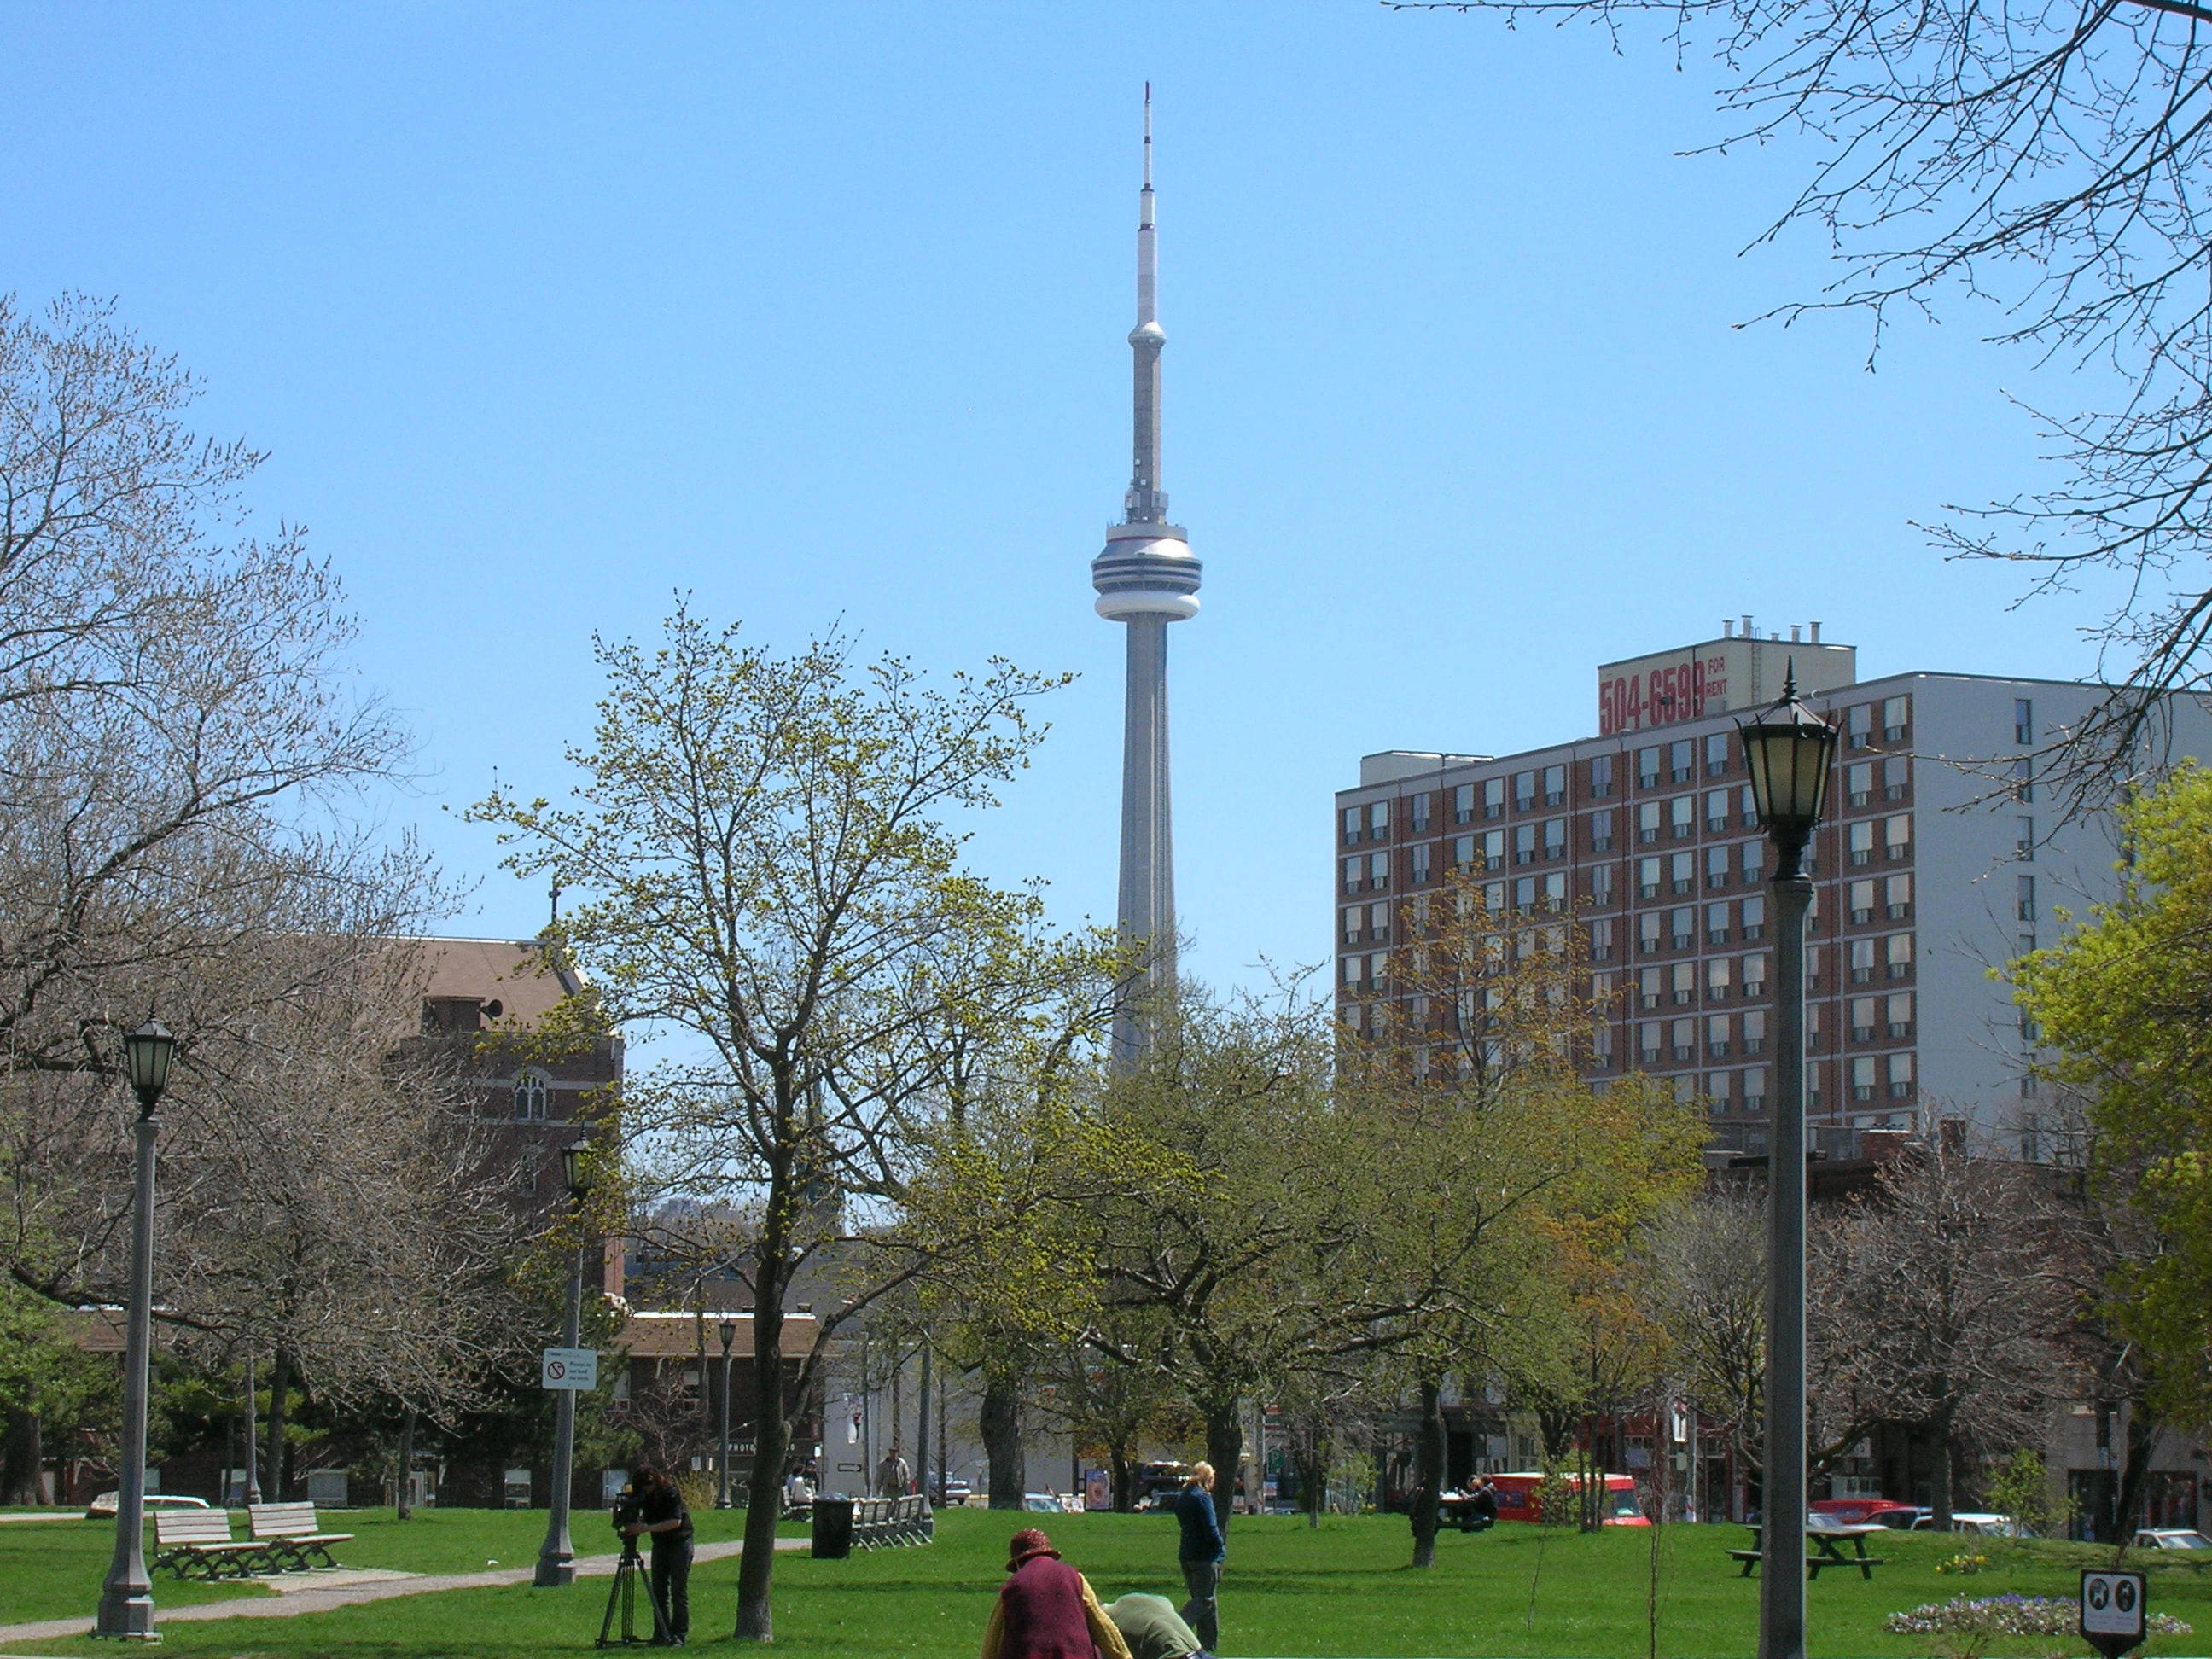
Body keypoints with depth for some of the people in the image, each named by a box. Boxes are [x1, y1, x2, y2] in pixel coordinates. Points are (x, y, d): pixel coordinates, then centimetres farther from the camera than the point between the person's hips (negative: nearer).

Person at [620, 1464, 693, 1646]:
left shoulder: (670, 1493, -22)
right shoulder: (645, 1495, -3)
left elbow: (676, 1521, -29)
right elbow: (643, 1516, 6)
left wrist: (646, 1528, -34)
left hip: (679, 1541, -6)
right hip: (660, 1543, 6)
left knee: (679, 1591, -7)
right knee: (659, 1590, 3)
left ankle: (678, 1635, -6)